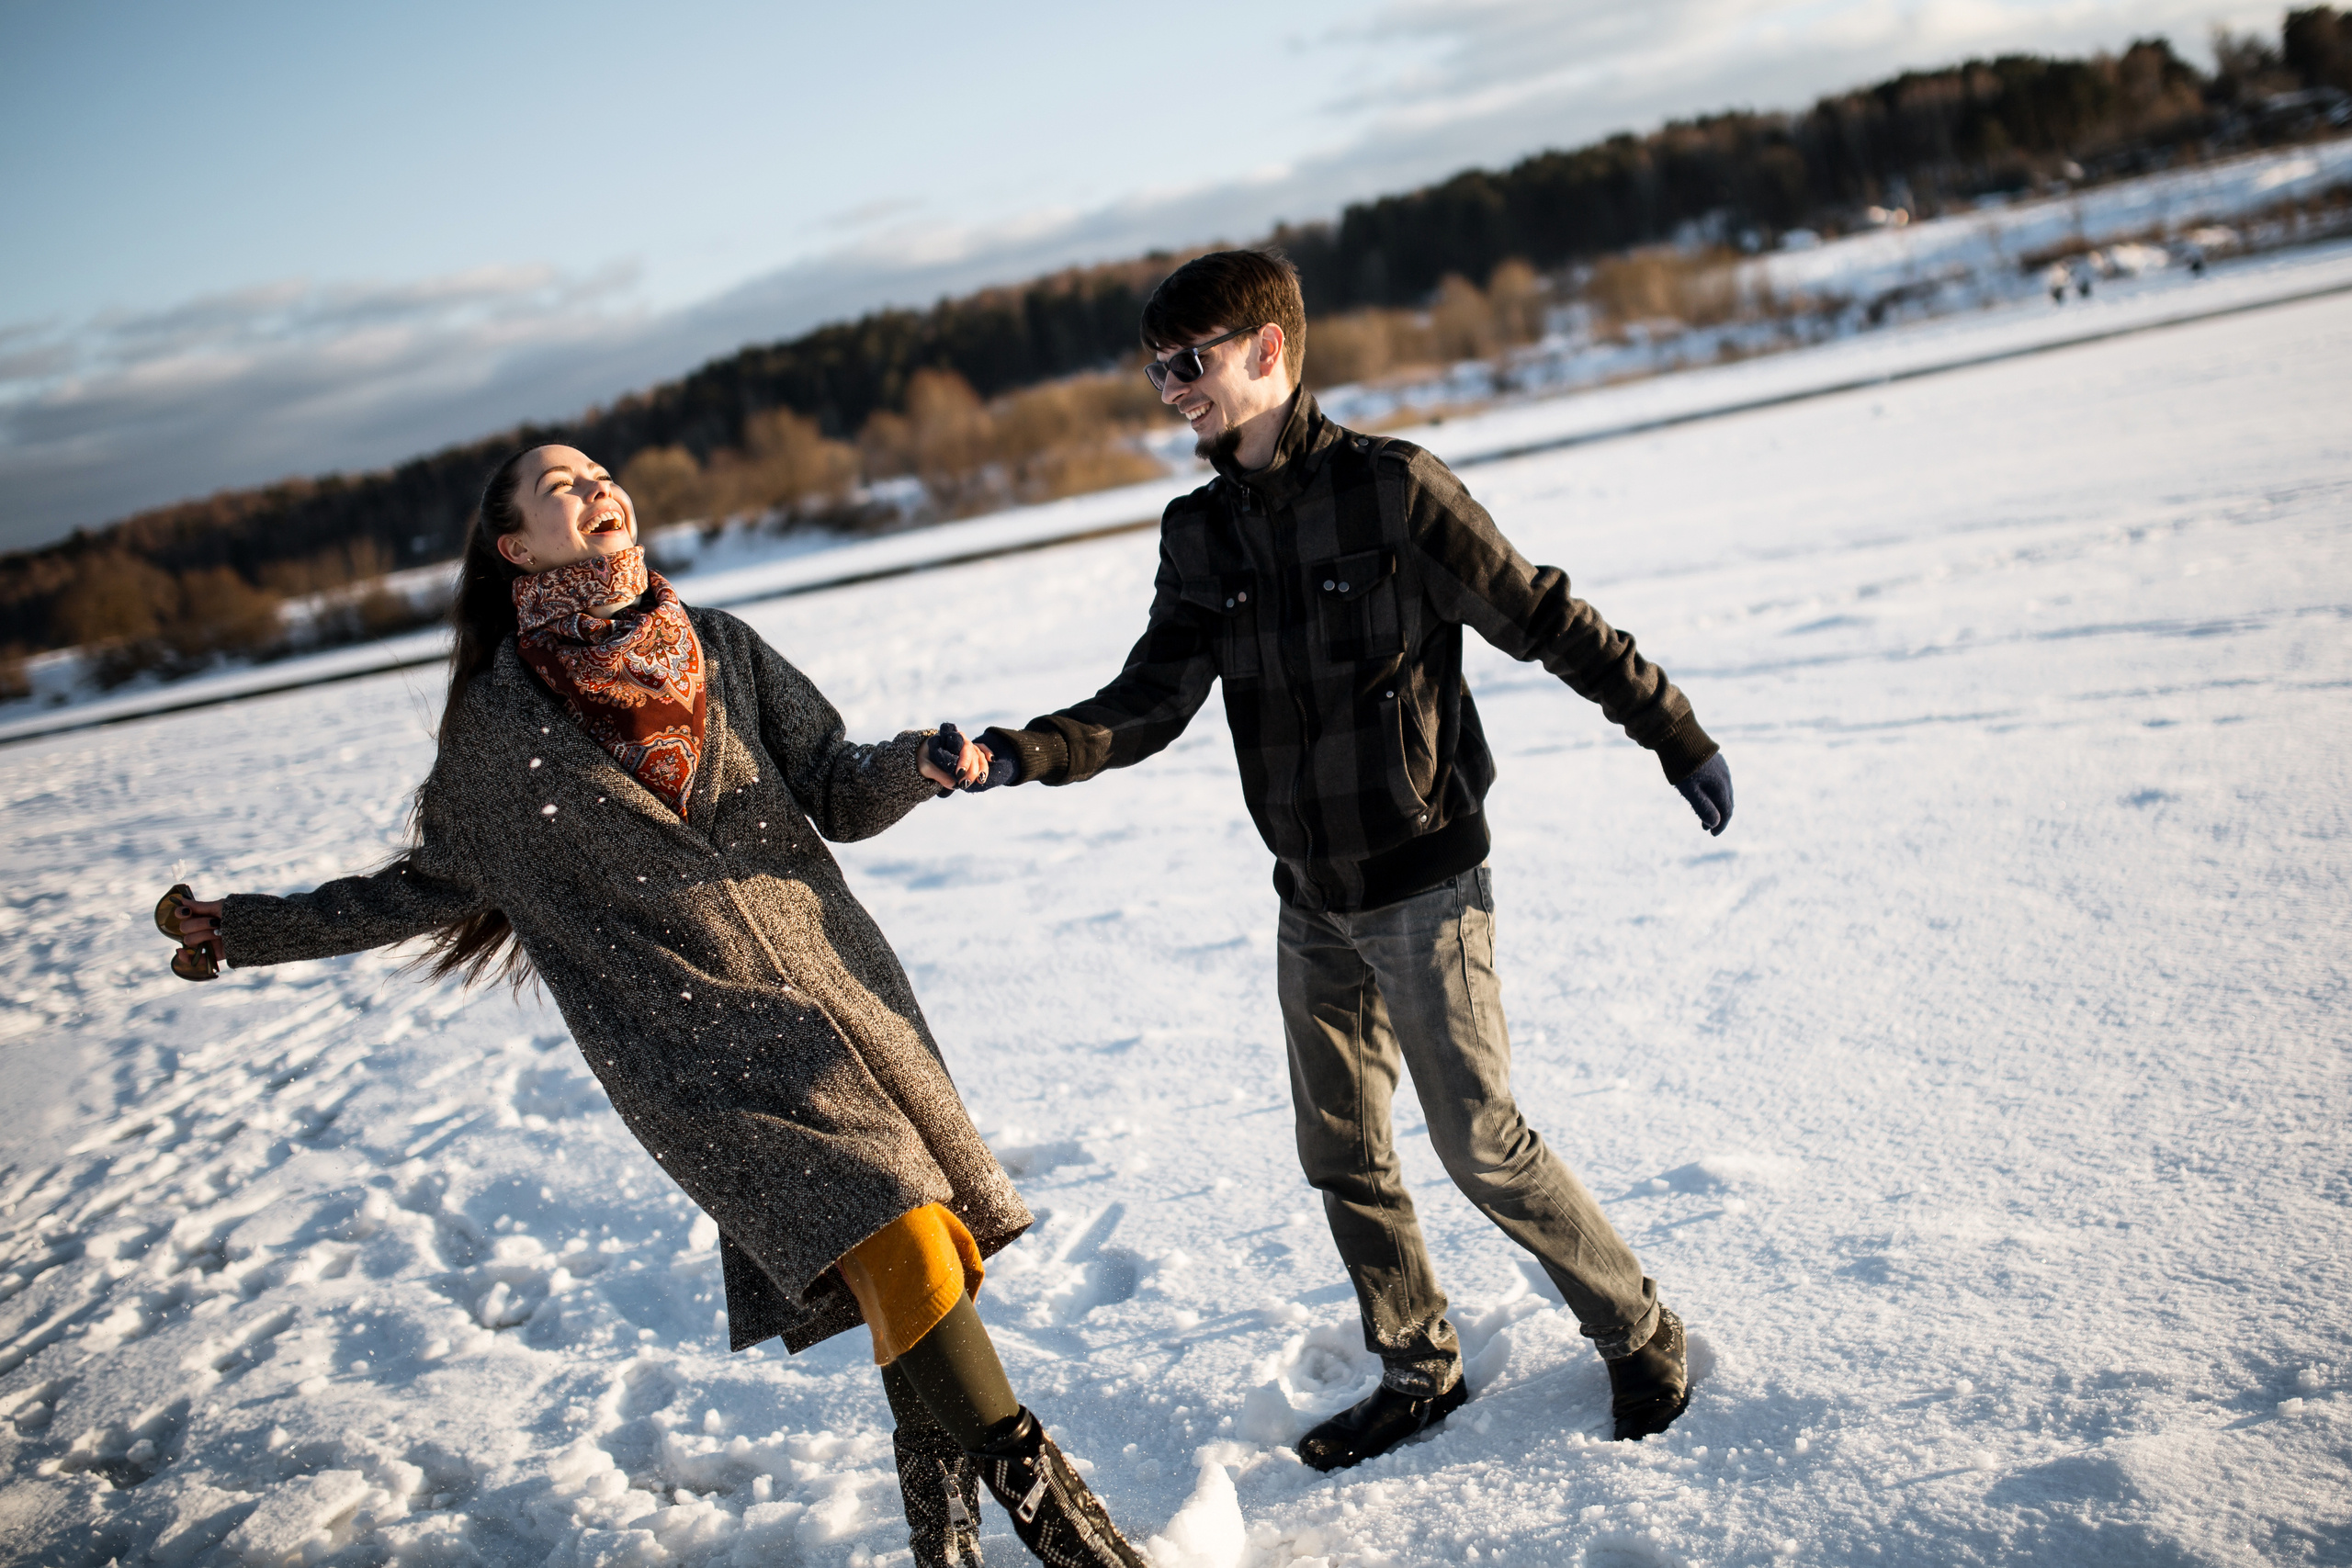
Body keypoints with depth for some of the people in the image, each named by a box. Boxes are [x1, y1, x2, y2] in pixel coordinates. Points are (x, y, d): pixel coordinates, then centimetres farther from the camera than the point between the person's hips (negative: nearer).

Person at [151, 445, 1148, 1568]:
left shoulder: (719, 648, 11)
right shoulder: (496, 724, 5)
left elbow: (836, 795, 9)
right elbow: (433, 882, 18)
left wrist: (915, 764, -12)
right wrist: (249, 929, 19)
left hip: (834, 979, 4)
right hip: (696, 1043, -3)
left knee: (930, 1233, -2)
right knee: (894, 1236, -16)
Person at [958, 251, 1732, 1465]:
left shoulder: (1391, 489, -13)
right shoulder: (1199, 537, 5)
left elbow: (1547, 620, -7)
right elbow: (1149, 703, -2)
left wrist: (1679, 738, -3)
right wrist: (1023, 755, -19)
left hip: (1424, 884, -6)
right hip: (1311, 904, 6)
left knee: (1480, 1143, -3)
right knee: (1341, 1153, 12)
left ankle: (1639, 1334, 20)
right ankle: (1418, 1372, 31)